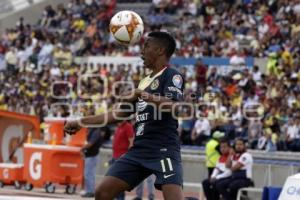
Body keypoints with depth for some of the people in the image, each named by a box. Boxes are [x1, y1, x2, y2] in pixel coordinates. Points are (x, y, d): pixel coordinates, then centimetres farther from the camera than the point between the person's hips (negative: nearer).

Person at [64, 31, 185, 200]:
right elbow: (119, 113, 25)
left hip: (164, 150, -8)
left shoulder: (172, 76, -4)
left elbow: (174, 106, -23)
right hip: (139, 149, 8)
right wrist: (81, 123, 24)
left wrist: (142, 95, -31)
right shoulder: (145, 81, 20)